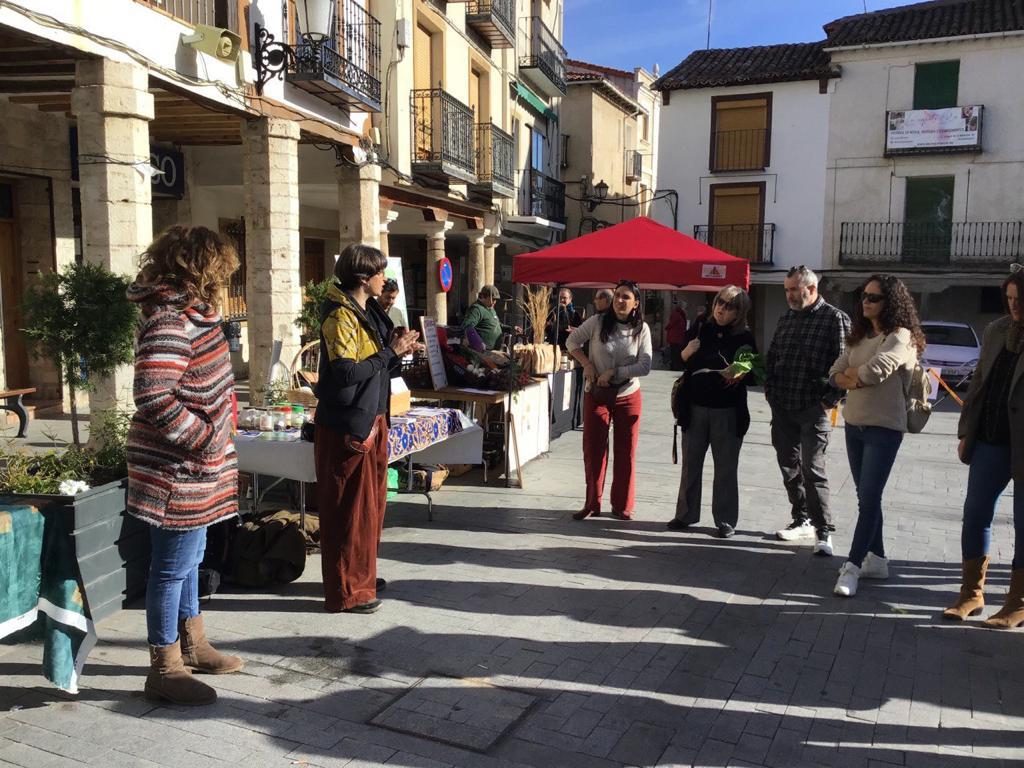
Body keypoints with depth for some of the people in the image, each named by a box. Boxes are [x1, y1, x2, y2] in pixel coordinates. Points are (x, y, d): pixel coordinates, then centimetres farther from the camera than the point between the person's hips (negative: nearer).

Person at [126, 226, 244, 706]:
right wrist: (207, 439, -22)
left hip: (193, 468, 10)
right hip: (176, 472, -10)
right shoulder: (169, 324, -22)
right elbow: (153, 399, -31)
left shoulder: (192, 313, 10)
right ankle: (164, 669, 18)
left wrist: (221, 409, 12)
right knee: (173, 567, 3)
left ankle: (192, 644, 38)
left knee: (189, 559, 21)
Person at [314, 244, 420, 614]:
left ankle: (361, 573, 33)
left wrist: (396, 350, -1)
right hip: (347, 425, -10)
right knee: (350, 507, -1)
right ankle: (345, 591, 11)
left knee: (370, 501, 18)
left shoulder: (367, 311, 12)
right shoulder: (340, 315, -16)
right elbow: (345, 372, -25)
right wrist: (390, 352, -17)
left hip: (371, 419, 10)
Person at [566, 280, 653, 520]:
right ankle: (592, 503, 19)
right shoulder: (597, 322, -7)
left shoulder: (641, 329, -6)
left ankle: (622, 506, 20)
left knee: (626, 452, 7)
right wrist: (587, 364, -9)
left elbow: (645, 366, -10)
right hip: (596, 395, 0)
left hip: (628, 396, 0)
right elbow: (572, 341, 5)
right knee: (592, 449, 5)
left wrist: (614, 372, -17)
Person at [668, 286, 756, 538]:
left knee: (725, 467, 4)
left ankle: (725, 520, 16)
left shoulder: (745, 338, -5)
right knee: (690, 463, 11)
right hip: (695, 407, 3)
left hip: (727, 412, -3)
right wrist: (686, 353, -9)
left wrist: (739, 375, -21)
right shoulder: (702, 330, 4)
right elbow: (681, 361, 13)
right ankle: (686, 514, 24)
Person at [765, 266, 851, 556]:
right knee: (789, 467, 12)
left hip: (813, 409, -7)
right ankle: (802, 520, 25)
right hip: (782, 409, 7)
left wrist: (830, 399, -15)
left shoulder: (835, 319, -5)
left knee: (812, 469, -9)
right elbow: (771, 358, 21)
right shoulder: (786, 319, 15)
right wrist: (770, 391, 10)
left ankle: (823, 531, -1)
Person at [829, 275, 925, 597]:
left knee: (869, 499, -8)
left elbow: (875, 370, -27)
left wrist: (852, 373, -8)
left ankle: (852, 566, -6)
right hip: (854, 425, 8)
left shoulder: (901, 337, -12)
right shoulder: (859, 336, 12)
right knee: (866, 496, 13)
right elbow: (835, 374, 6)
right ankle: (876, 559, 24)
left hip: (884, 428, -8)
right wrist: (856, 380, -14)